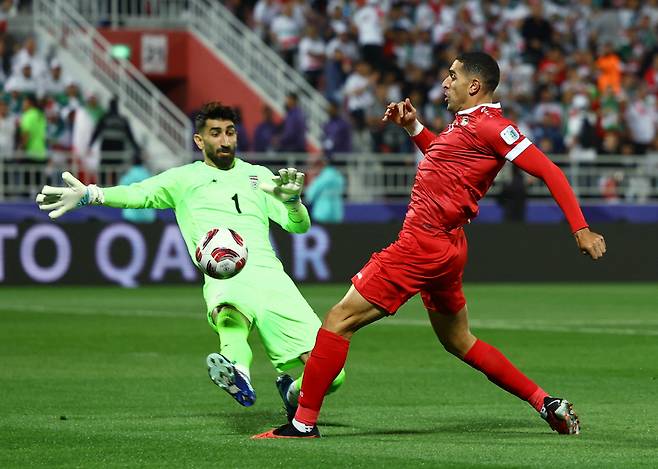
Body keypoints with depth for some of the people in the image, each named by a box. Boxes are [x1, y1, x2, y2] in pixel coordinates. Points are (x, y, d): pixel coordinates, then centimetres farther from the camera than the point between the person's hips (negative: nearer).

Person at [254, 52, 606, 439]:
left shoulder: (489, 125, -14)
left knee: (340, 320, -8)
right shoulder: (466, 123, 15)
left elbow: (549, 171, -16)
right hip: (444, 246, 11)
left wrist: (581, 229, -20)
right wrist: (413, 126, 20)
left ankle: (304, 423, -6)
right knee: (458, 341, 21)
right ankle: (548, 404, 21)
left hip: (424, 243, -11)